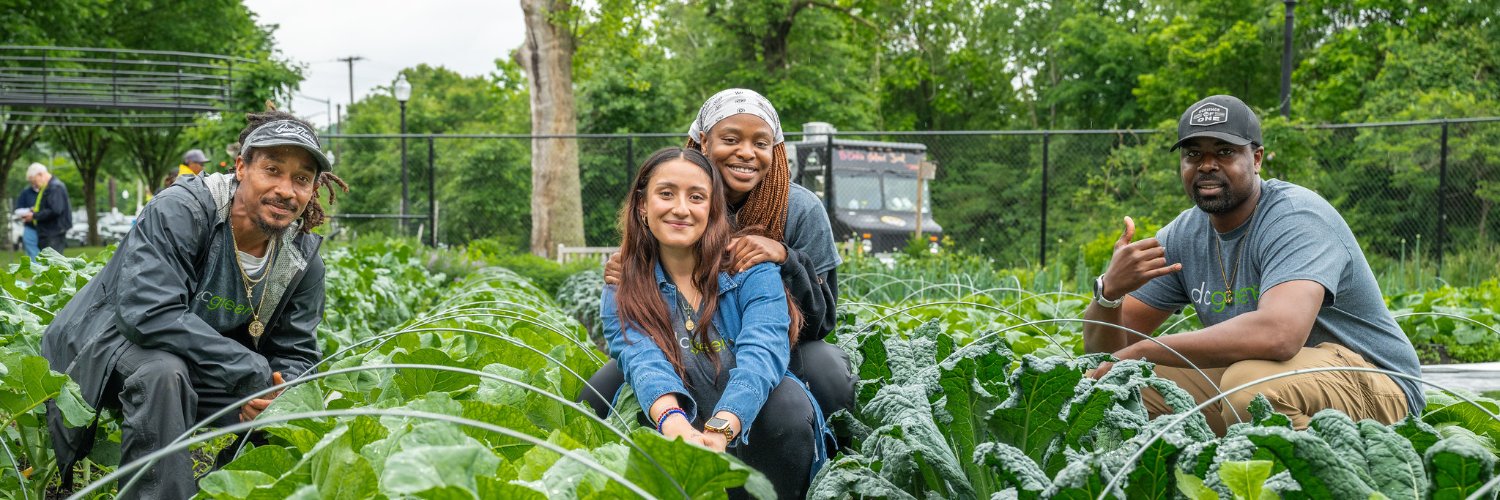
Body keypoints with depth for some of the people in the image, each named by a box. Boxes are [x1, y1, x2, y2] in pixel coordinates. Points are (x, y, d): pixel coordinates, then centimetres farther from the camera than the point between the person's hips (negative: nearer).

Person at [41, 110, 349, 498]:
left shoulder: (304, 259, -7)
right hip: (103, 353, -5)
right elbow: (148, 314, -37)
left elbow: (296, 354, -1)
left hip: (202, 369, 6)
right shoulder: (179, 212, -25)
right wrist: (251, 373, -36)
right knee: (163, 373, -38)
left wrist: (282, 388, -27)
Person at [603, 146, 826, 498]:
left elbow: (760, 355, -22)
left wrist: (718, 430, -43)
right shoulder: (622, 293, 1)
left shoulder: (752, 271, -4)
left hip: (751, 435, -1)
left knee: (789, 399, -30)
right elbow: (644, 362, -20)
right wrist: (674, 423, -44)